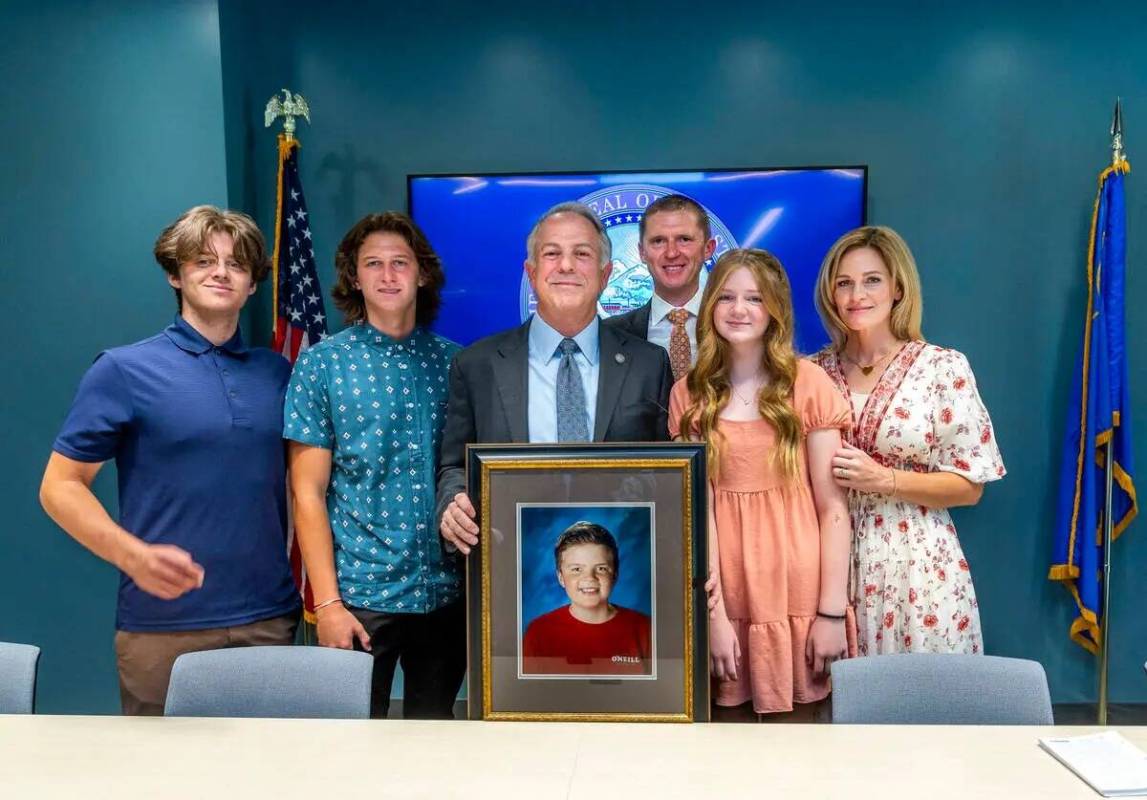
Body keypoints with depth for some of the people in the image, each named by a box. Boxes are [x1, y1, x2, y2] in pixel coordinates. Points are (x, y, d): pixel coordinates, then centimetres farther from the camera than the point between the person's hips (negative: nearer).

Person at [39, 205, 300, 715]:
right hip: (164, 625, -3)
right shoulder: (123, 370, -2)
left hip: (270, 621, 3)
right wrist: (134, 556, -19)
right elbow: (60, 487, -2)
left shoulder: (277, 373, 8)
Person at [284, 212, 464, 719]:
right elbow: (308, 494, -5)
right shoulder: (322, 364, -3)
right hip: (360, 598, -3)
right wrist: (327, 602, -11)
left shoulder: (452, 362, 5)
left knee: (436, 734, 16)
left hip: (446, 595, 3)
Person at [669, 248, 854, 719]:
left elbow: (832, 505, -5)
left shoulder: (808, 383, -4)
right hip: (725, 595, 2)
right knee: (728, 713, 10)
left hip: (797, 593, -1)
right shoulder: (689, 394, 2)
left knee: (796, 715, 9)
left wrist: (832, 612, -9)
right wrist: (714, 615, -9)